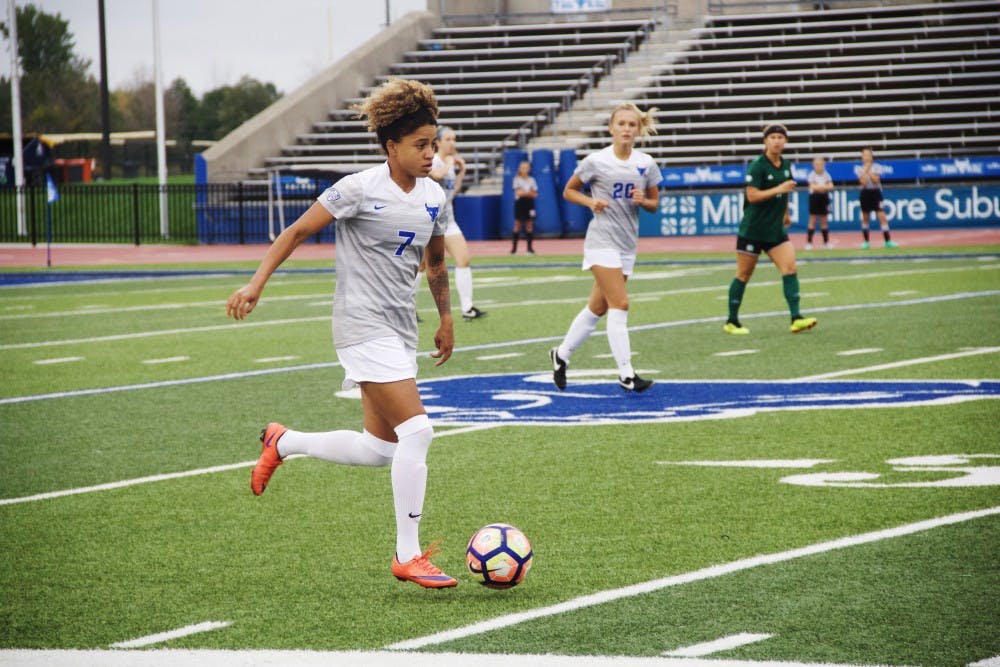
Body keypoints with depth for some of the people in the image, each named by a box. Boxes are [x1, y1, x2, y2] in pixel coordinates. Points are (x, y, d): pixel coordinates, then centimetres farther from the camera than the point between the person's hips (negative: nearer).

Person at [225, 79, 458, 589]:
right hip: (363, 325, -8)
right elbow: (298, 232, -6)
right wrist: (256, 284, -13)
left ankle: (282, 442, 31)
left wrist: (446, 319, 28)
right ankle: (407, 556, -11)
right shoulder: (360, 189, -11)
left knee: (380, 449, 9)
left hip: (400, 327, 8)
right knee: (416, 430, -18)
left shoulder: (433, 197, 9)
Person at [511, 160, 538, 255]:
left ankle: (529, 247, 5)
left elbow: (535, 194, 2)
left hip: (529, 204, 3)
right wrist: (528, 192, -8)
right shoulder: (517, 180, 0)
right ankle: (514, 247, 0)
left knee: (529, 225, 1)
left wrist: (524, 193, -12)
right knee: (517, 224, -2)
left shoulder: (531, 180, 7)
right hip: (519, 203, -3)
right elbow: (518, 193, -10)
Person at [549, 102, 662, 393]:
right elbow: (569, 191, 4)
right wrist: (591, 202, -14)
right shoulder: (596, 161, -7)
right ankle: (626, 374, -13)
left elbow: (654, 203, 11)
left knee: (597, 307, 12)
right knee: (620, 304, -15)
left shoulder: (646, 164, 4)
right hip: (602, 239, -5)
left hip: (628, 243, 5)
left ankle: (561, 354, 30)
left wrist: (643, 200, -11)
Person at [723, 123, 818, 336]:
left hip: (776, 230, 6)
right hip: (752, 229, -6)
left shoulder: (786, 166, 7)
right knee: (744, 275, 4)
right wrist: (779, 189, -27)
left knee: (790, 268, -11)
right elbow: (752, 196, -22)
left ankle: (796, 318, -16)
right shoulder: (757, 166, -13)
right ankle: (732, 322, 16)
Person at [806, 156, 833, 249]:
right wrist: (825, 187, -12)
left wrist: (819, 187, -18)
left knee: (824, 221, 8)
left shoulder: (826, 174, 4)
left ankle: (826, 242, 13)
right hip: (814, 197, -3)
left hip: (824, 198, 3)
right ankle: (809, 242, -2)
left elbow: (831, 187, -4)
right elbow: (813, 187, -16)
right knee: (812, 221, -4)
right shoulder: (812, 175, -5)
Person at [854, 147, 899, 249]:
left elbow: (875, 180, -13)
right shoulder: (858, 168, 2)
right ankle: (866, 241, 17)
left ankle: (888, 241, -14)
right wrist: (865, 170, -12)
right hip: (865, 193, 1)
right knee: (865, 218, 6)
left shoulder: (877, 167, 1)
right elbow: (863, 182, -11)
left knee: (882, 216, -12)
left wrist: (868, 171, -14)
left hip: (875, 192, -1)